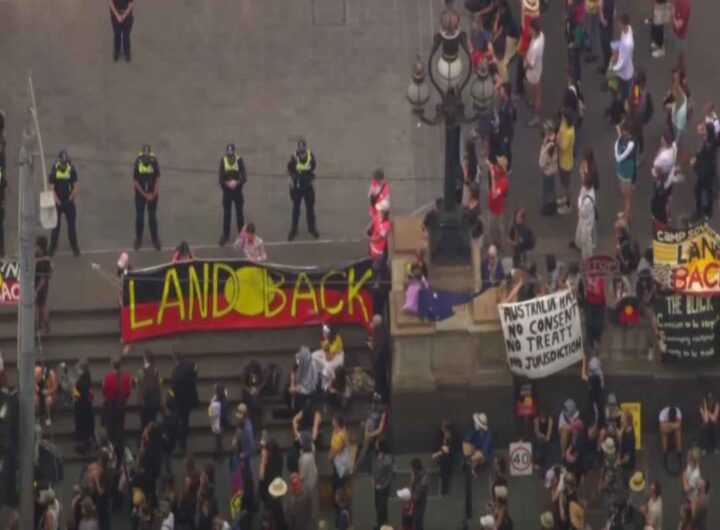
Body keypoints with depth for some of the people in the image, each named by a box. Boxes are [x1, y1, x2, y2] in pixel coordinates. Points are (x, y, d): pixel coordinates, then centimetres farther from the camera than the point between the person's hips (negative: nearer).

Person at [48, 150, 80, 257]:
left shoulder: (71, 170, -10)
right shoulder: (54, 170, -14)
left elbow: (75, 186, -4)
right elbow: (51, 187, -11)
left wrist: (71, 198, -8)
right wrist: (56, 200, -17)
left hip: (69, 201, 1)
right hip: (58, 202, -1)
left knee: (71, 224, 10)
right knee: (56, 225, 7)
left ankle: (74, 246, 24)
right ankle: (53, 246, 19)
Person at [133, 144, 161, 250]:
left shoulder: (154, 162, -19)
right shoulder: (138, 163, -21)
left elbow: (157, 179, -9)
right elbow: (135, 181, -14)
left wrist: (153, 194, -10)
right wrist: (145, 194, -13)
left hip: (153, 194, 0)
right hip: (140, 194, 0)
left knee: (152, 216, 11)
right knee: (139, 216, 9)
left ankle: (155, 239, 24)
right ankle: (138, 238, 25)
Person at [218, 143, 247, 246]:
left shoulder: (239, 160, -13)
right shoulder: (223, 161, -9)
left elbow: (244, 177, -14)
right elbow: (220, 177, -8)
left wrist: (236, 182, -32)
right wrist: (227, 183, -26)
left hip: (237, 191, -1)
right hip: (227, 191, 1)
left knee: (239, 213, 9)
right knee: (226, 214, 8)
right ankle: (225, 234, 20)